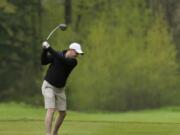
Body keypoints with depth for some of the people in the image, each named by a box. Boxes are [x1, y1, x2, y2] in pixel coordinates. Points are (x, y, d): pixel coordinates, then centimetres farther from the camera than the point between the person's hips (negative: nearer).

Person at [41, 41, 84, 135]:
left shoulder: (73, 62, -10)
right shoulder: (56, 54, -10)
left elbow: (62, 60, -28)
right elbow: (43, 62, -17)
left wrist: (50, 48, -33)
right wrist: (44, 50, -32)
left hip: (60, 89, 5)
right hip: (49, 86, -4)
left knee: (63, 113, 9)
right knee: (51, 110, -20)